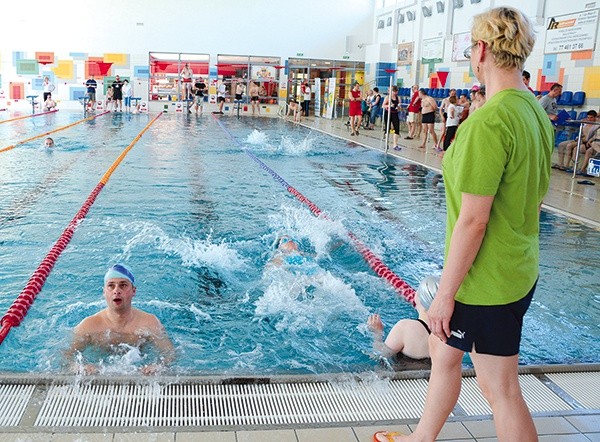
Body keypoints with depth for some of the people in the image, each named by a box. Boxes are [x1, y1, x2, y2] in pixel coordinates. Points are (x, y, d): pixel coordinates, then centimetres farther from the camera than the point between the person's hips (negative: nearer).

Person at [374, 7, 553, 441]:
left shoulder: (489, 121, -24)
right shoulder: (535, 110, 5)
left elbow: (473, 220, -25)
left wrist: (445, 294, -17)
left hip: (487, 280, -10)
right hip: (518, 270, 10)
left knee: (501, 389, 6)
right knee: (442, 350, 24)